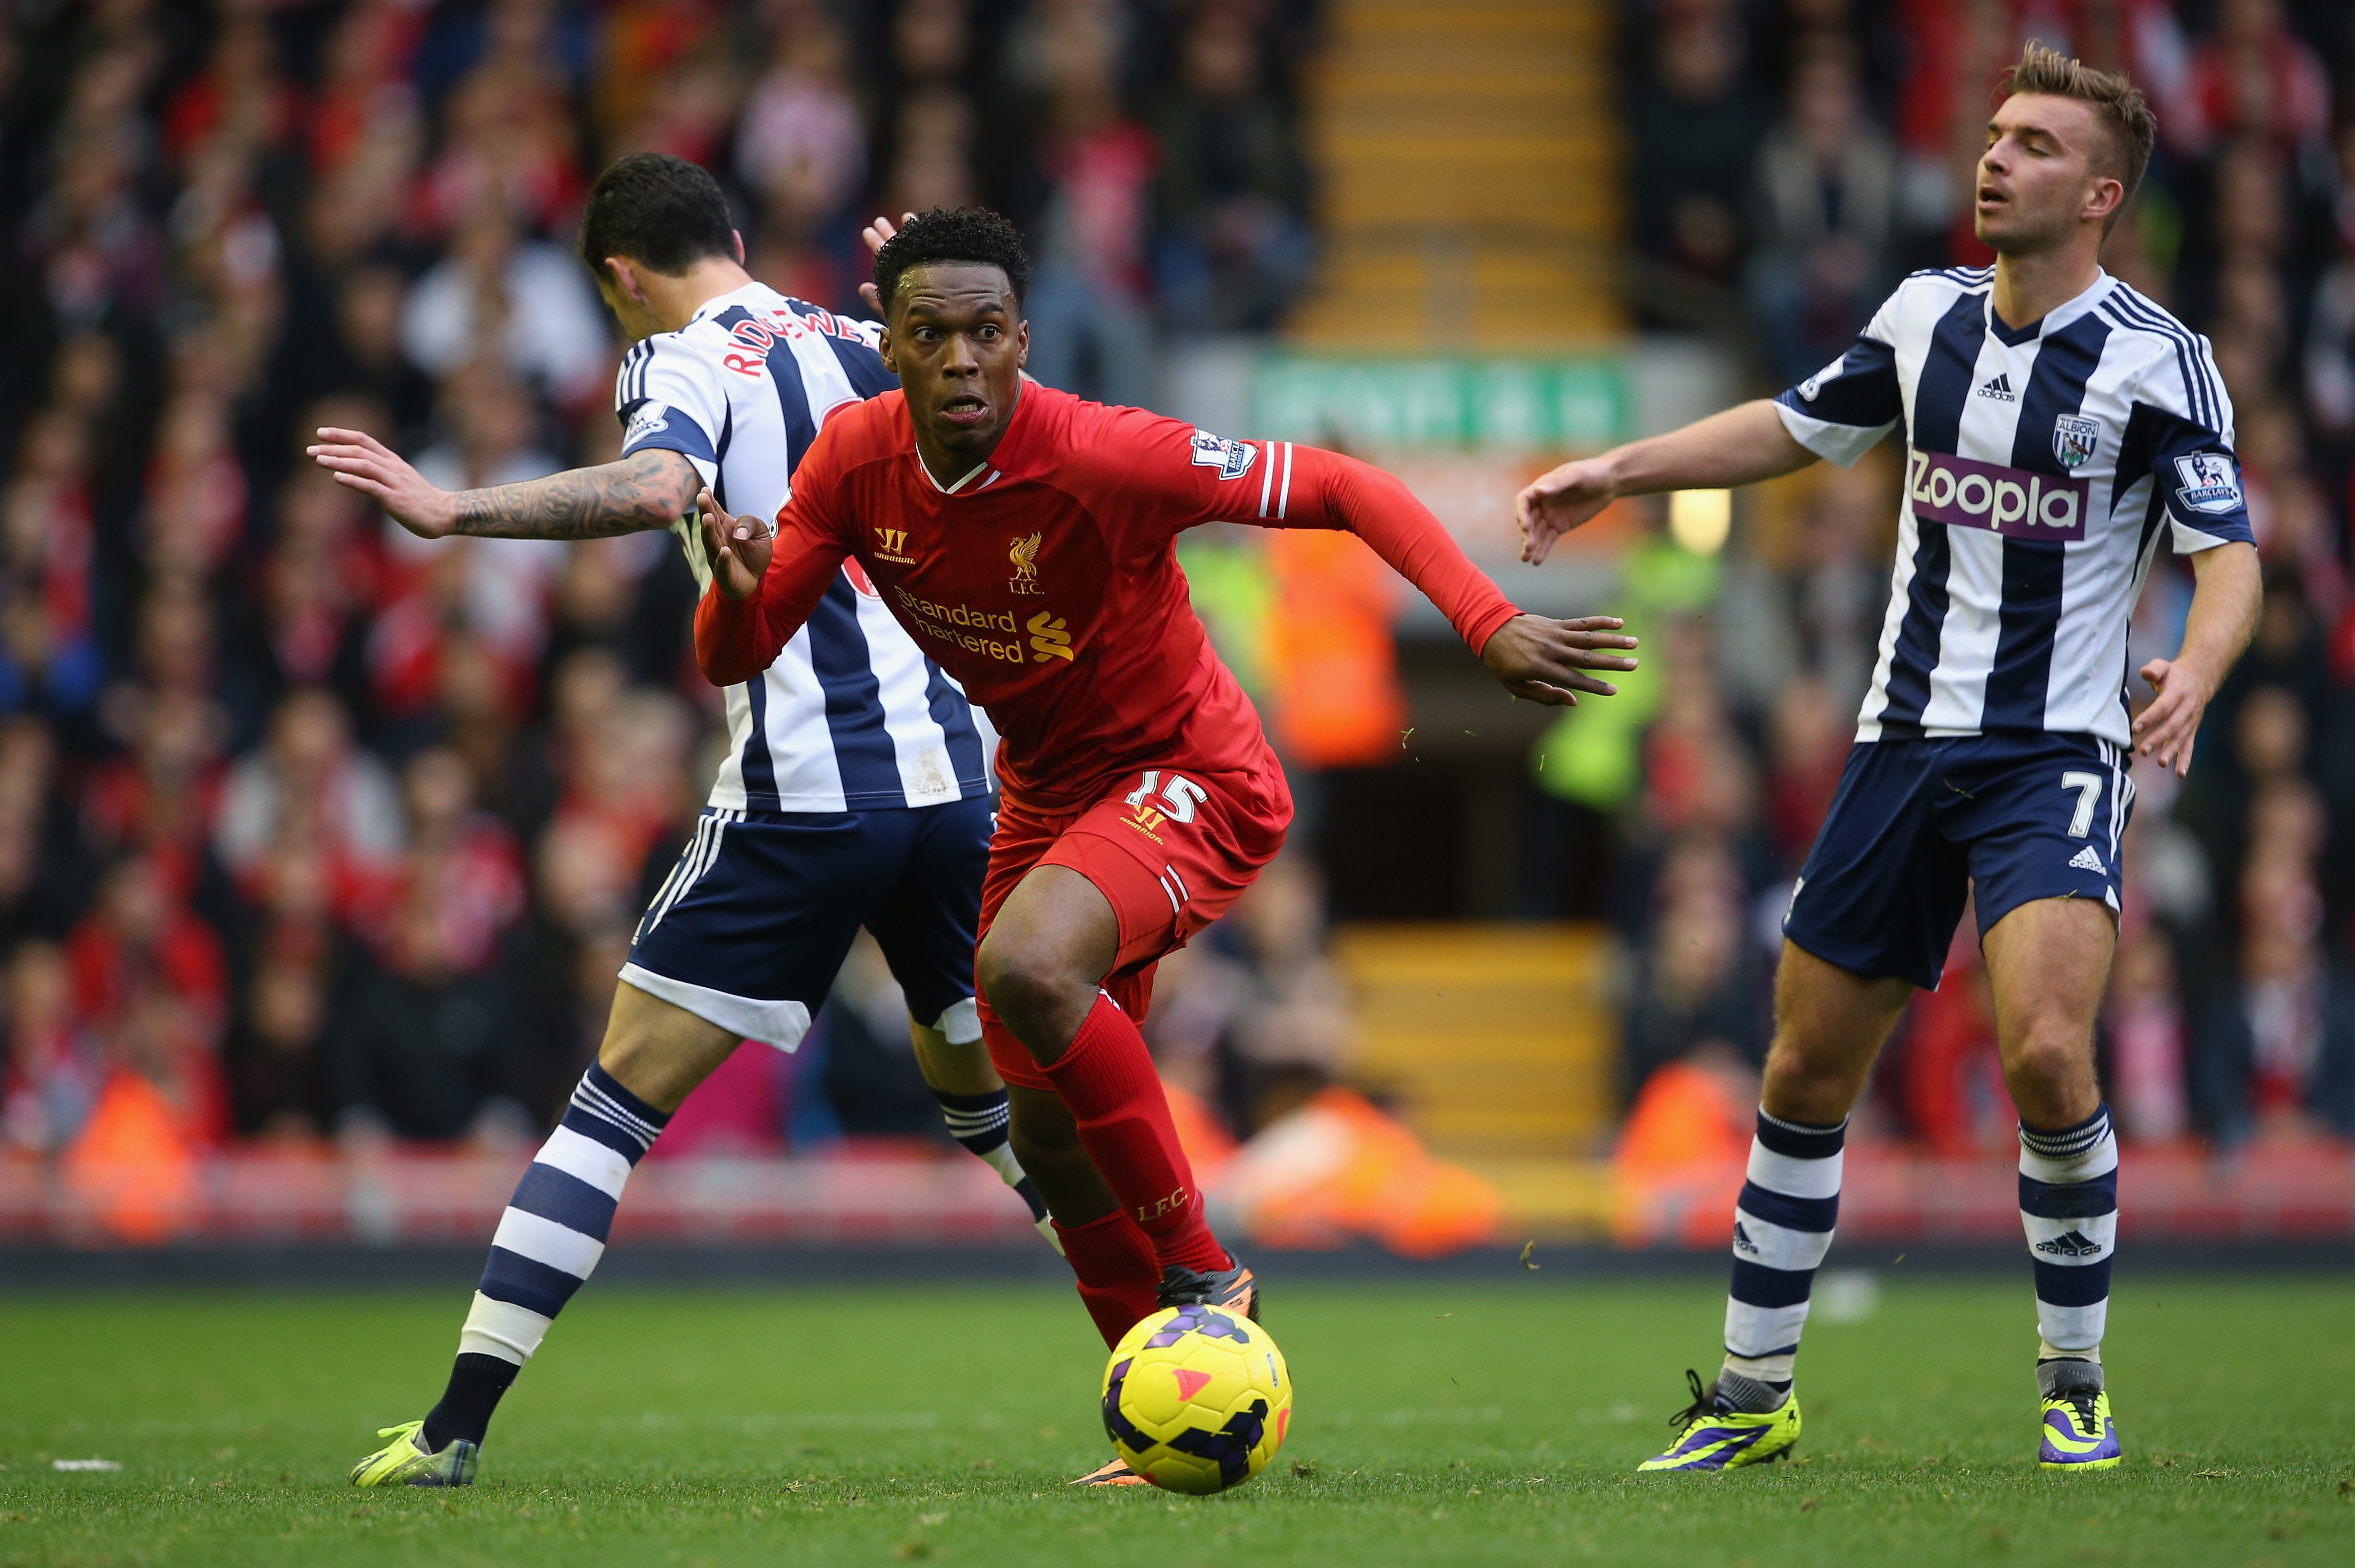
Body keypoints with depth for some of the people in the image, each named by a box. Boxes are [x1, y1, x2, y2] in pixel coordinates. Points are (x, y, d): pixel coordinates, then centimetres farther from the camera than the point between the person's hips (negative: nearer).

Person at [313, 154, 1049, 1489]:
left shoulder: (681, 357, -2)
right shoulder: (853, 342, 15)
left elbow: (659, 488, -25)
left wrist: (454, 511, -25)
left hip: (801, 800, -5)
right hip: (949, 769, 5)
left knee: (622, 1094, -1)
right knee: (995, 1095, 22)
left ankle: (458, 1424, -5)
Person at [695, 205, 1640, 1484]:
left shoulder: (1103, 459, -28)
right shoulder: (857, 463, -11)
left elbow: (1345, 491, -23)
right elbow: (733, 658, -5)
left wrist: (1486, 623, -35)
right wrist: (739, 584, -29)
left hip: (1193, 779, -7)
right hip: (1048, 793, 7)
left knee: (1025, 966, -34)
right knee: (1052, 1140, 9)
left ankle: (1205, 1274, -17)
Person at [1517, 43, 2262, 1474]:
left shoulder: (2156, 360, -9)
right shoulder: (1929, 314, 7)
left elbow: (2231, 552, -13)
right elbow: (1797, 428, 22)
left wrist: (2197, 670, -33)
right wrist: (1621, 472, 15)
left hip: (2057, 752, -5)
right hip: (1907, 740, 5)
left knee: (2046, 1051, -24)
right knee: (1807, 1073, 5)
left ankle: (2076, 1385, -5)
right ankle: (1753, 1397, 19)